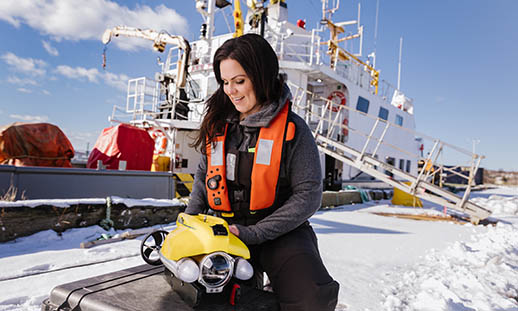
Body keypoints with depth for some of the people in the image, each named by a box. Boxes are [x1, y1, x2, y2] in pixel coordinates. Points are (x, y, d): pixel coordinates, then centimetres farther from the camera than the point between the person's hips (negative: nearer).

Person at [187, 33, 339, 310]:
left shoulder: (293, 129, -7)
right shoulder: (218, 124, 7)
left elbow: (308, 196, -10)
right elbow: (203, 174, 19)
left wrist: (252, 233, -16)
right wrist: (191, 219, 3)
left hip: (280, 233, -4)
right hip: (225, 230, 5)